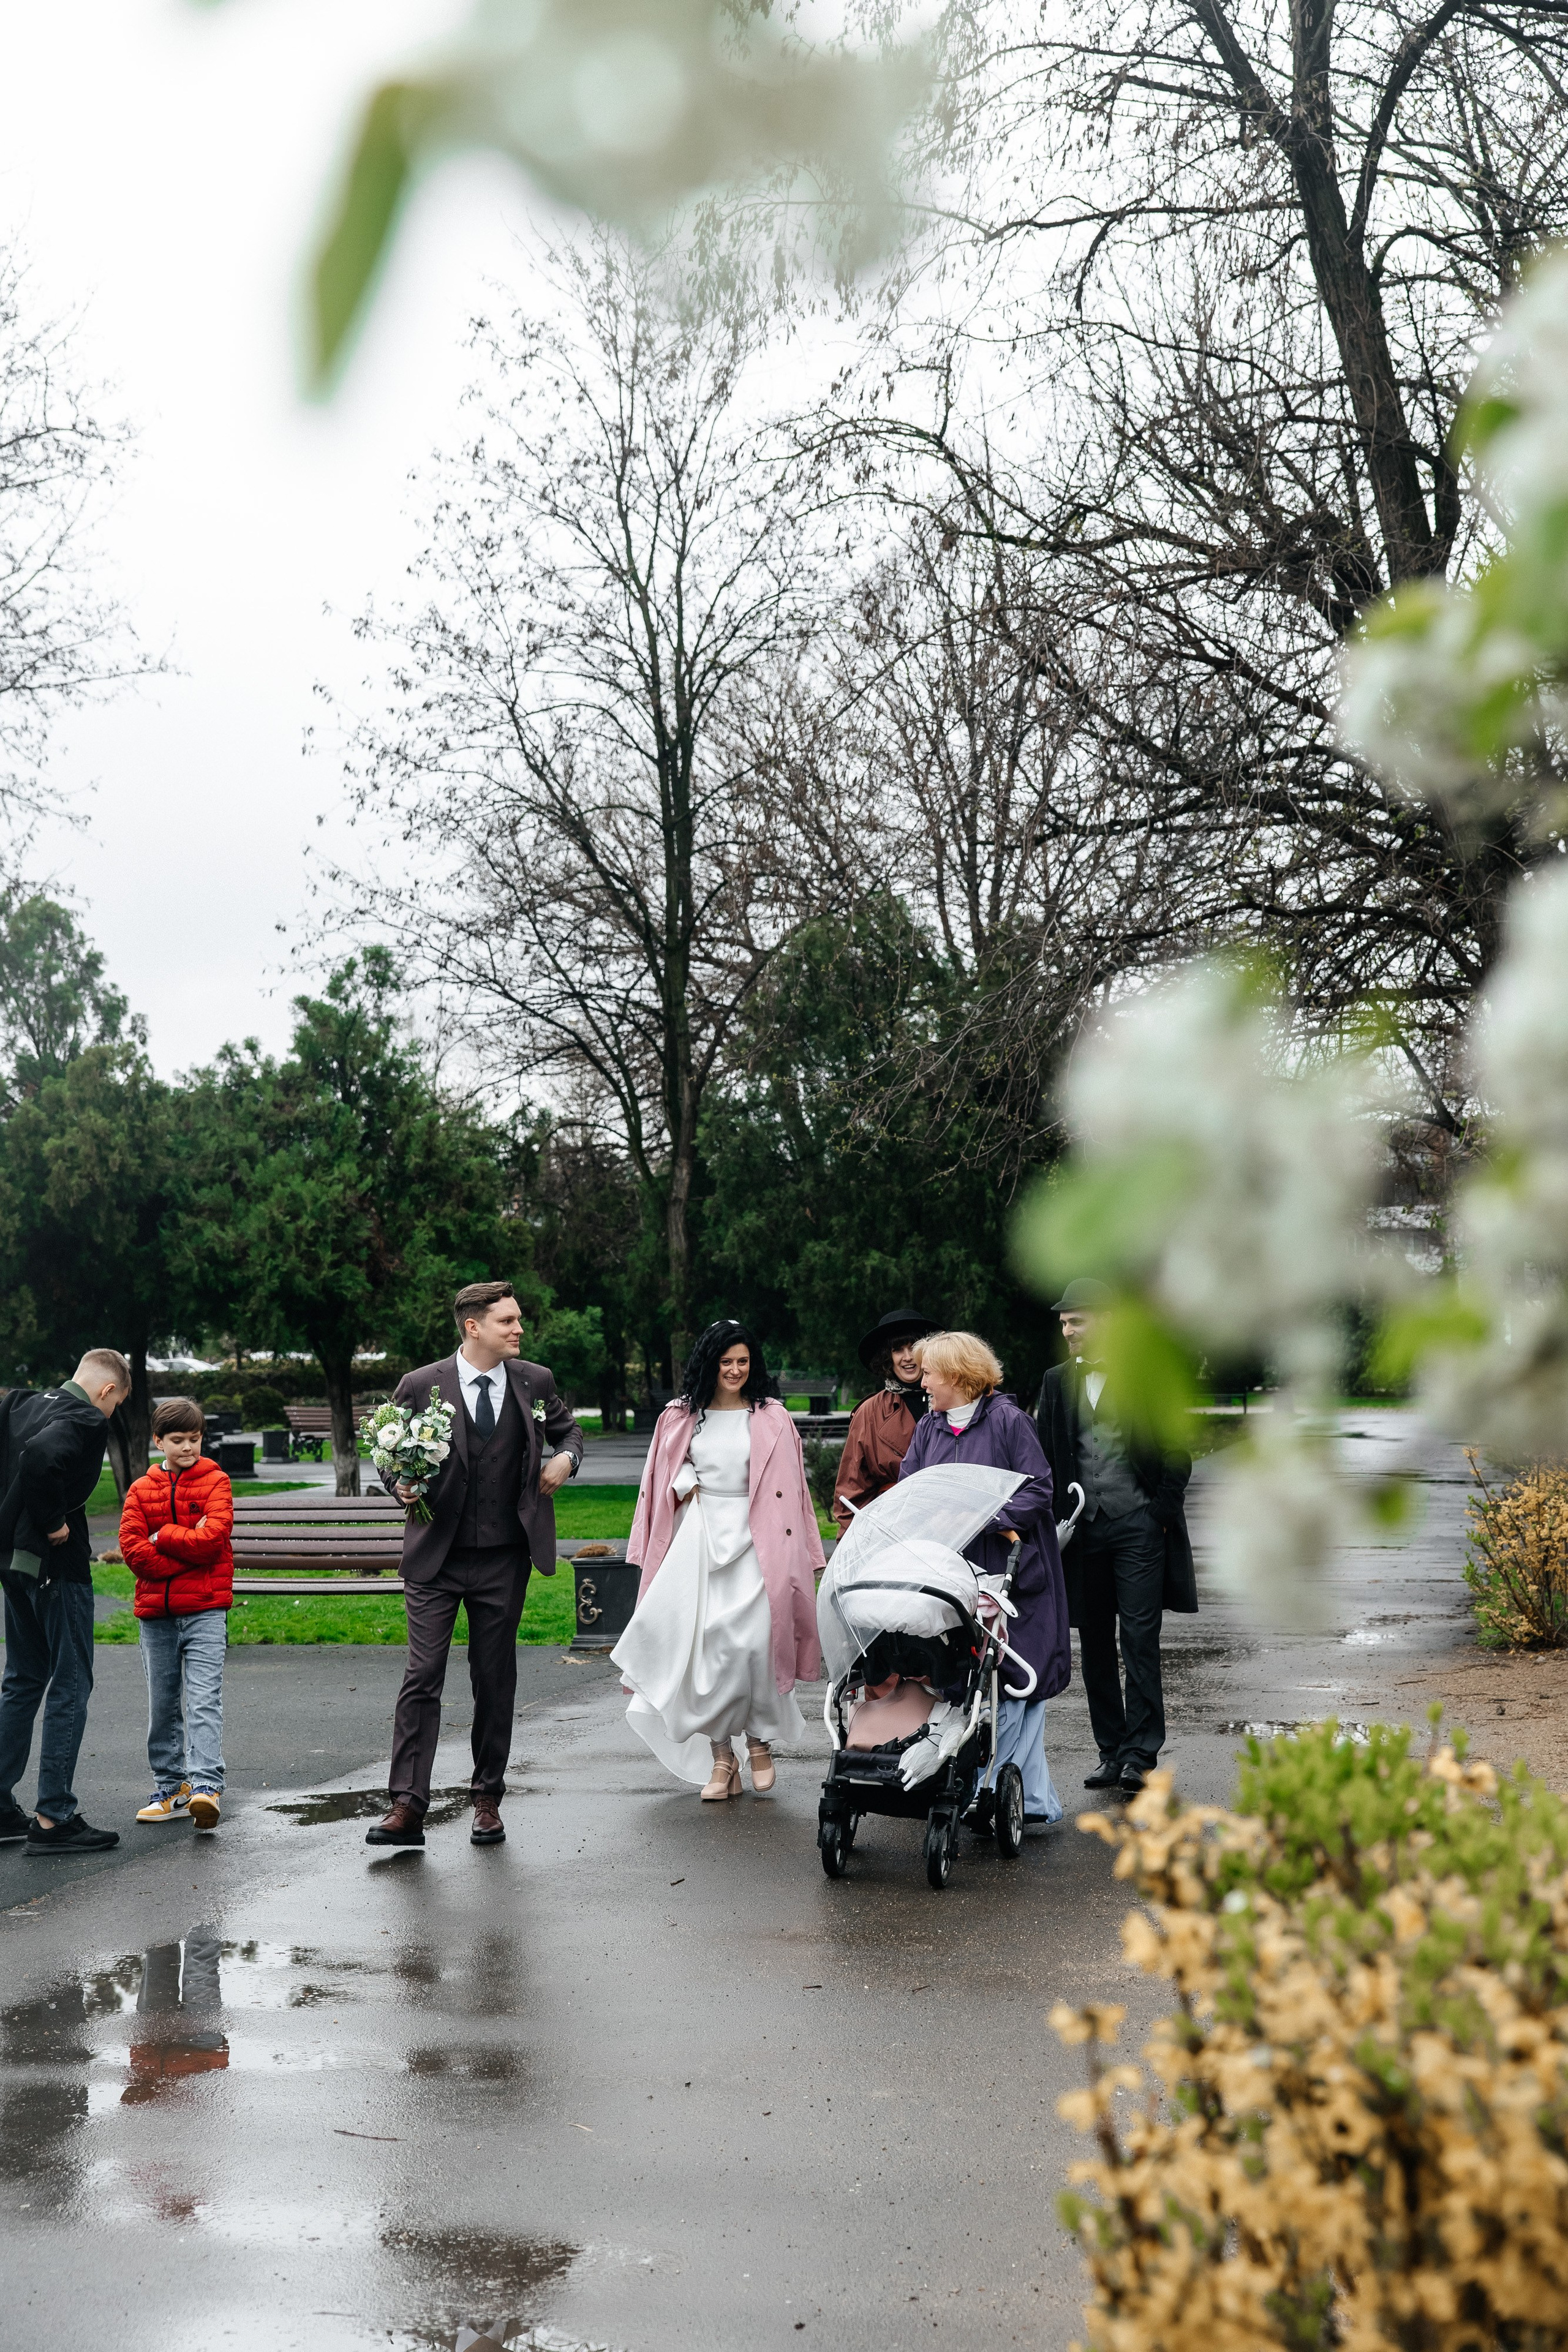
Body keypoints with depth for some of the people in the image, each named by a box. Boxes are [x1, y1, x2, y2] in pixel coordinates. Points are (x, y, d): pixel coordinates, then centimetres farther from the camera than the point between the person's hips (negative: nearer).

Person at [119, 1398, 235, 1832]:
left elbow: (213, 1538, -12)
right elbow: (132, 1548, -3)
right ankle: (170, 1788, 19)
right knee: (162, 1705, 10)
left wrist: (162, 1535, -6)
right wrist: (188, 1548, -11)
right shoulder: (141, 1489, 9)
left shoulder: (215, 1481, 2)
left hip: (205, 1610, -4)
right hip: (156, 1613, 4)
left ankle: (206, 1786, -19)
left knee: (204, 1699, -13)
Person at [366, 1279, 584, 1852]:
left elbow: (567, 1429, 20)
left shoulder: (535, 1381, 2)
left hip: (503, 1561, 2)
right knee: (422, 1677, -7)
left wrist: (565, 1457, -1)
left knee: (495, 1680, 10)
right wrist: (402, 1486, -15)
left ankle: (488, 1800, 23)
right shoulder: (420, 1386, -5)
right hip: (436, 1559, -2)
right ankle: (407, 1807, -5)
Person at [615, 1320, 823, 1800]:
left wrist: (795, 1557, 0)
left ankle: (760, 1739, 11)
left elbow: (791, 1490, 4)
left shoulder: (772, 1419, 5)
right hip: (697, 1539, 2)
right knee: (704, 1647, -3)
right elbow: (664, 1481, 19)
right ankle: (721, 1758, 6)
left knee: (751, 1641, -13)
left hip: (753, 1539, -2)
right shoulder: (681, 1417, 10)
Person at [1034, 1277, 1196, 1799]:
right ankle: (1111, 1750, 16)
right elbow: (1044, 1457, 12)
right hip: (1082, 1529, 4)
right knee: (1094, 1643, 7)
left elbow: (1177, 1455, 2)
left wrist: (1160, 1512, -6)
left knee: (1139, 1639, -7)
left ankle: (1140, 1754, -4)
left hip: (1138, 1526, -4)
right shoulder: (1057, 1383, 11)